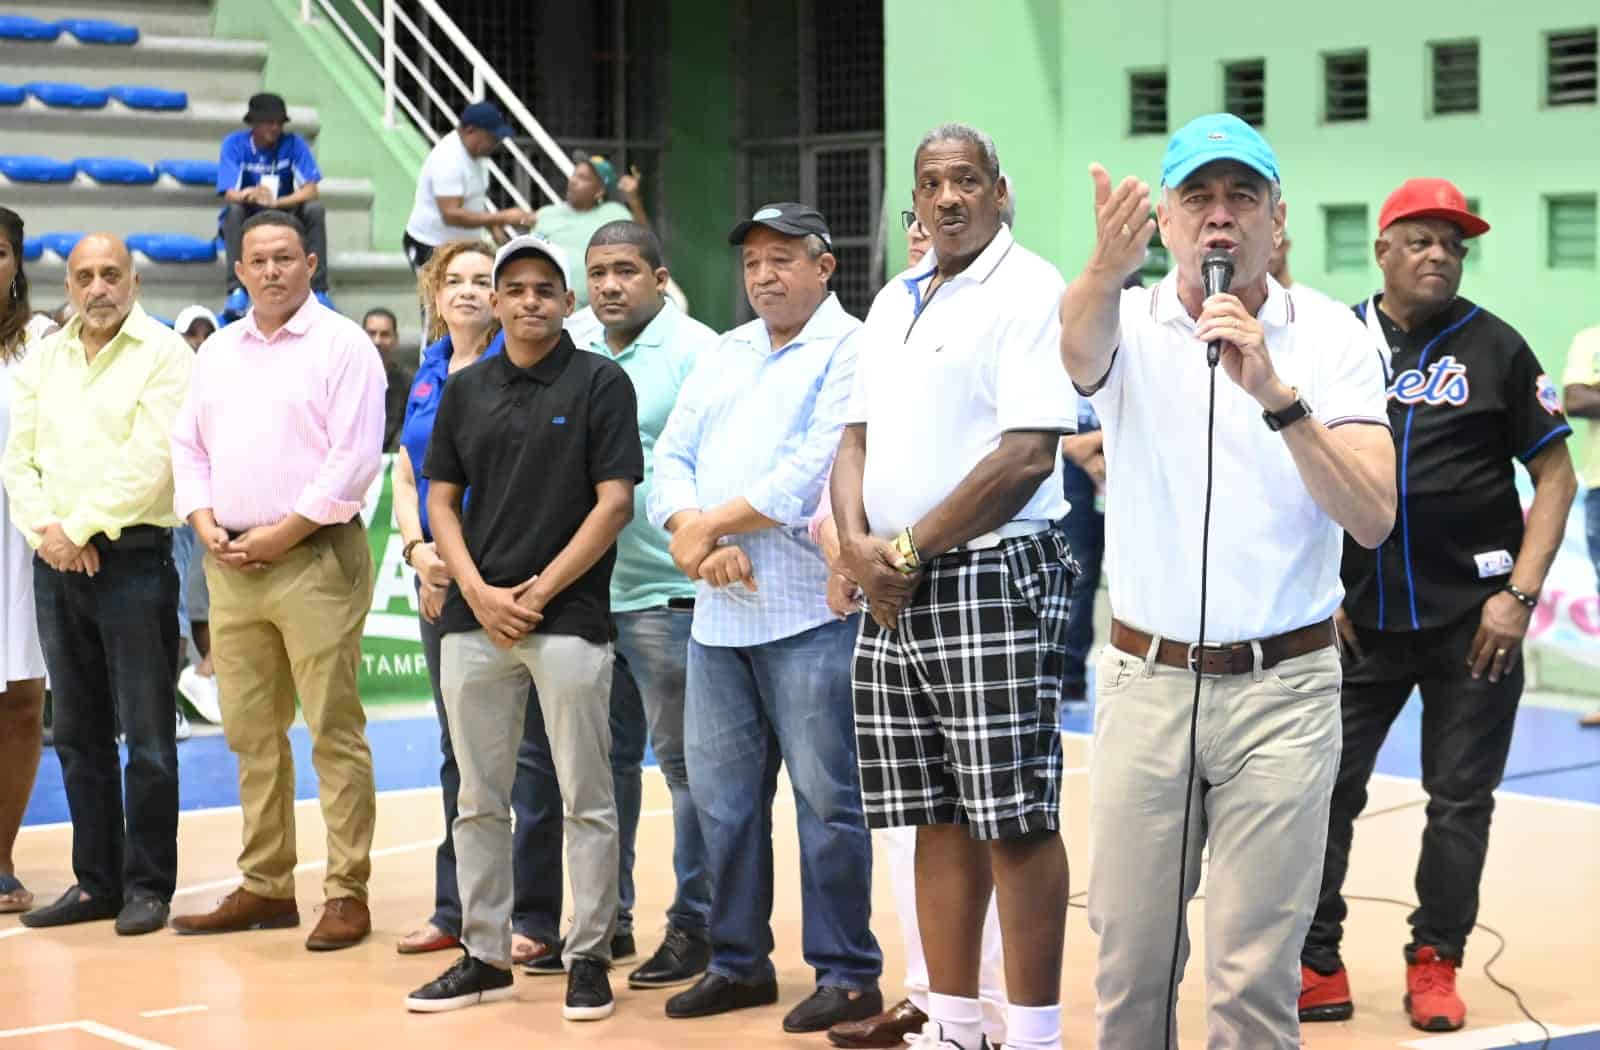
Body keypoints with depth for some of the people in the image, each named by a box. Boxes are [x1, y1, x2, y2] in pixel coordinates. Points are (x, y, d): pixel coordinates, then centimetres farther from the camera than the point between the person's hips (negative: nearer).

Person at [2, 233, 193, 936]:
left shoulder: (163, 353, -4)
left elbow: (148, 462, -12)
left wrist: (82, 528, -12)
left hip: (133, 558, -5)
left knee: (147, 737, -3)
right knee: (78, 733, 10)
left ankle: (147, 885, 5)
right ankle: (95, 882, 18)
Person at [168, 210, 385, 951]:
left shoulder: (342, 345, -4)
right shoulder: (218, 351, 16)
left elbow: (355, 457, -12)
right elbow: (189, 445, 18)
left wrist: (282, 533, -13)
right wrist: (205, 521, 1)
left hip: (314, 558, -6)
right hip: (229, 564, 7)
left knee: (334, 733, -4)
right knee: (251, 735, 10)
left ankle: (347, 893, 0)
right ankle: (265, 887, 19)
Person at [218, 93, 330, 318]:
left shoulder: (293, 143, -9)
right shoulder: (235, 144, -12)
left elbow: (310, 190, -16)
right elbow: (229, 194, -22)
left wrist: (276, 202, -35)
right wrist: (247, 195, -48)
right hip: (247, 223, -1)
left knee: (315, 209, -26)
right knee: (235, 209, -33)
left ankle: (319, 290, -27)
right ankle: (237, 290, -36)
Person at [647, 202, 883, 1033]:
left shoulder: (850, 351, -5)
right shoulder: (722, 357, 18)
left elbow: (815, 471, -16)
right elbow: (671, 459, 11)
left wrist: (708, 523, -9)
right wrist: (696, 541, -9)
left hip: (809, 614, -7)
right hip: (717, 615, 7)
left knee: (826, 799, -3)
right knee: (721, 797, 11)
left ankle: (847, 973, 6)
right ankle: (738, 963, 22)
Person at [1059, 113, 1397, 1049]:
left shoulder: (1335, 338, -2)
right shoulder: (1130, 323, 0)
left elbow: (1373, 519, -14)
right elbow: (1081, 349, -27)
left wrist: (1277, 396, -28)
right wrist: (1107, 266, -49)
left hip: (1284, 689, -1)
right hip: (1145, 682, 1)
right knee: (1128, 967, 8)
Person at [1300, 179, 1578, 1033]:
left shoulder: (1493, 347, -1)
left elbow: (1555, 475, 0)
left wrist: (1521, 595, -9)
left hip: (1472, 619, -1)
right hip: (1358, 618, 2)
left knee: (1461, 798, 5)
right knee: (1323, 785, 2)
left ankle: (1435, 965, 17)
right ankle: (1315, 965, 12)